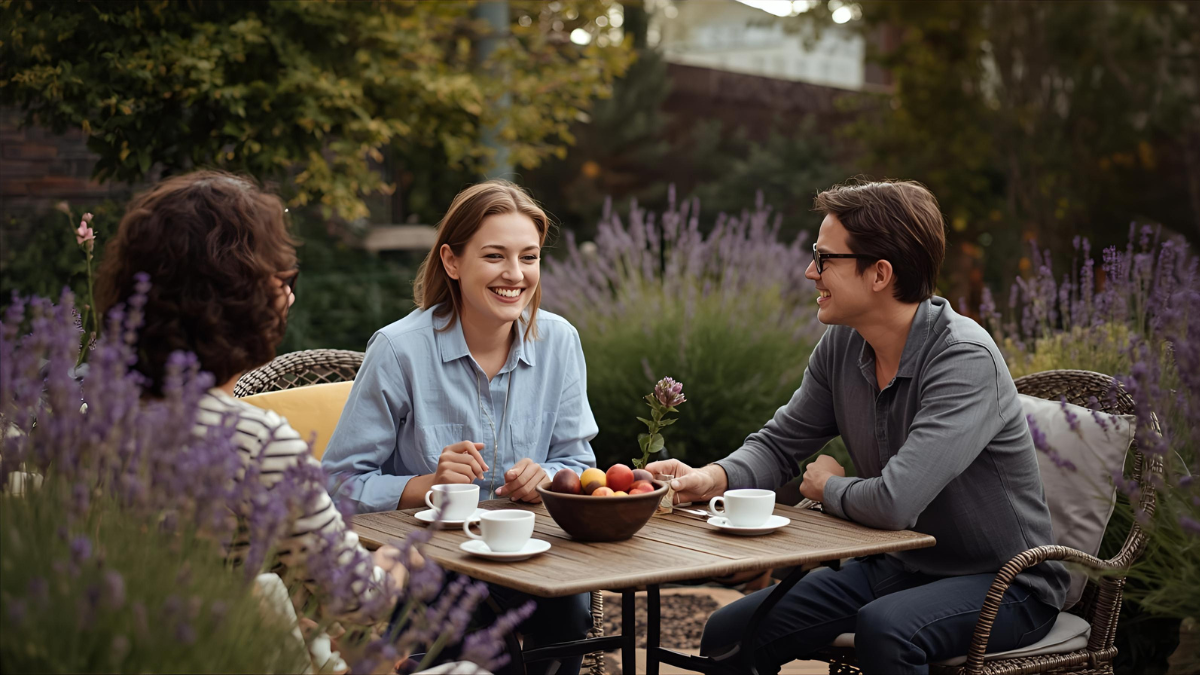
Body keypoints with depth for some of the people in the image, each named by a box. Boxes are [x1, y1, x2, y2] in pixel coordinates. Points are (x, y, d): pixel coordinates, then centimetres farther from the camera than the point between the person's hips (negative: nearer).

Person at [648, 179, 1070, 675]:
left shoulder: (966, 361, -26)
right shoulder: (841, 345, -2)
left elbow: (893, 503, -34)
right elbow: (779, 444, 10)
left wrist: (827, 486, -12)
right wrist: (714, 478, -11)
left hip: (1003, 582, -6)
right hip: (898, 568, 7)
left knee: (884, 629, -36)